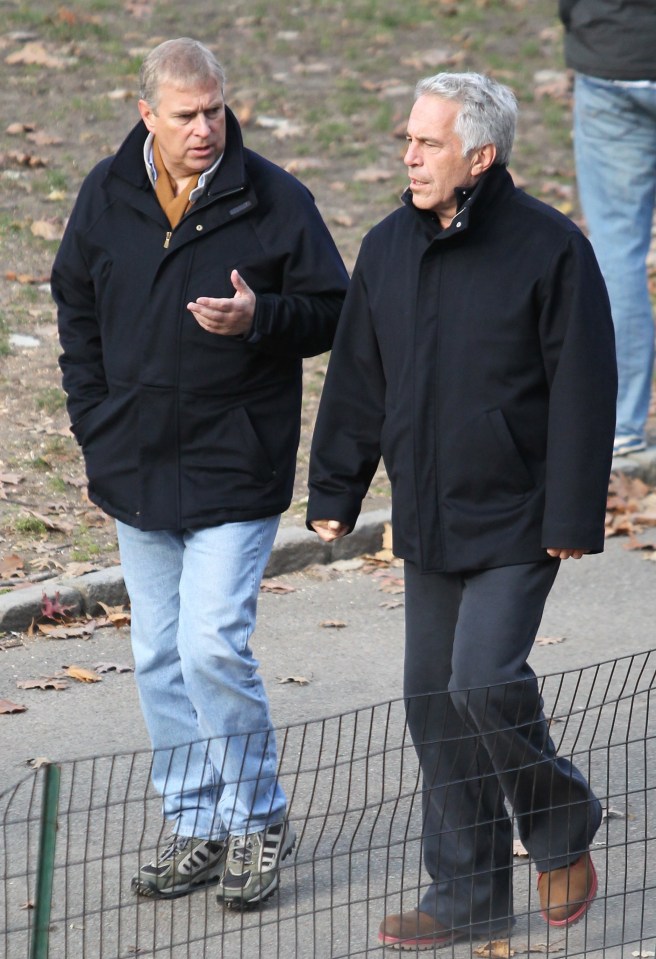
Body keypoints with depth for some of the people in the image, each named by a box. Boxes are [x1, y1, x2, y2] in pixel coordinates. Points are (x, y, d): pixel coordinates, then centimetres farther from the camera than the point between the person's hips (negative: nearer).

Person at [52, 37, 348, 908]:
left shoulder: (275, 199, -8)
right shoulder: (106, 197, 3)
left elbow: (333, 312, -2)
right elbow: (78, 314, 15)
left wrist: (261, 318, -22)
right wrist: (97, 430, 9)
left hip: (237, 470, -5)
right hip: (138, 470, 5)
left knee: (213, 646, -12)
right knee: (160, 657, 9)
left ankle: (259, 820, 5)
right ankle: (196, 826, 20)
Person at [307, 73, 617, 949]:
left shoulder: (550, 249, -11)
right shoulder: (388, 249, 5)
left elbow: (582, 392, -11)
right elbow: (357, 378, 14)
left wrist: (573, 517, -13)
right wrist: (334, 492, 12)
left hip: (517, 520, -6)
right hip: (427, 519, 6)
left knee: (485, 680, -17)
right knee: (434, 702, 7)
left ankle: (562, 827, 10)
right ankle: (468, 893, 18)